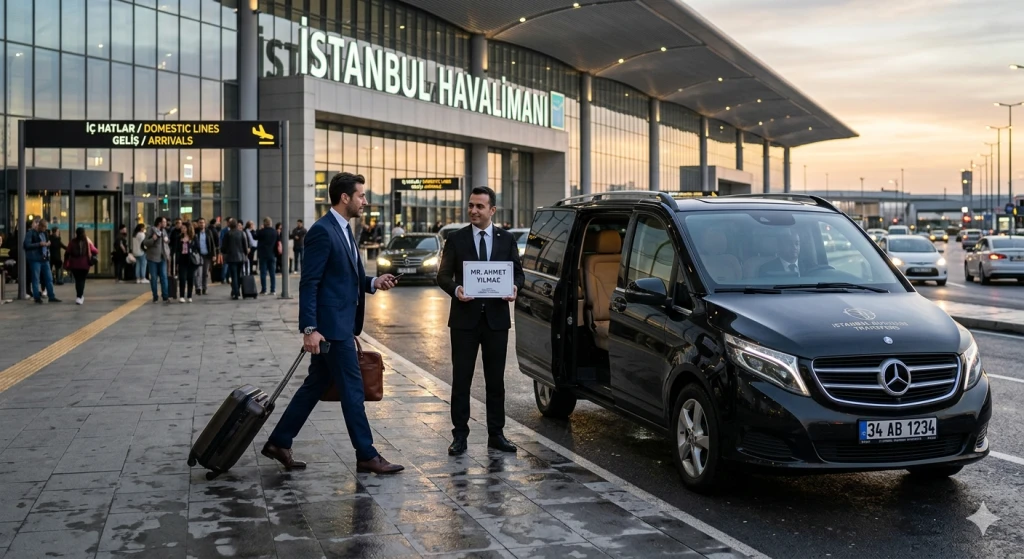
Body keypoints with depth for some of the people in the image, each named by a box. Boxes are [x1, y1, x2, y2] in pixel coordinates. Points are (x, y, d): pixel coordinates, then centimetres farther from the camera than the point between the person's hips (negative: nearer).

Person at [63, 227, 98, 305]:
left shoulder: (73, 242, 0)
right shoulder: (87, 242, -2)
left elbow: (68, 253, -2)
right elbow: (95, 251, 0)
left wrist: (66, 264, 6)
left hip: (74, 264, 1)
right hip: (84, 264, -1)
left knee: (77, 280, 15)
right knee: (82, 280, 2)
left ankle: (80, 296, 27)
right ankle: (79, 297, -10)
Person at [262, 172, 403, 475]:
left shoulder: (344, 230, 15)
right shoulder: (322, 230, -15)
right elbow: (309, 283, -18)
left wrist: (373, 282, 6)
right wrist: (309, 328, -22)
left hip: (342, 324, 10)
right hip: (331, 324, -10)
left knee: (315, 385, 14)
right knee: (352, 388, -3)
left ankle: (279, 442, 22)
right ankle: (366, 455, 5)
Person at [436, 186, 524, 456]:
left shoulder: (507, 239, 6)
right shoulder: (456, 239, 2)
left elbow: (518, 272, 9)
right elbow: (443, 275, 2)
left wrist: (514, 287, -13)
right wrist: (455, 289, -19)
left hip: (496, 318, 1)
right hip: (465, 318, -1)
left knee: (496, 380, 8)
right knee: (461, 379, 1)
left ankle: (496, 434, 17)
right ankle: (460, 436, 7)